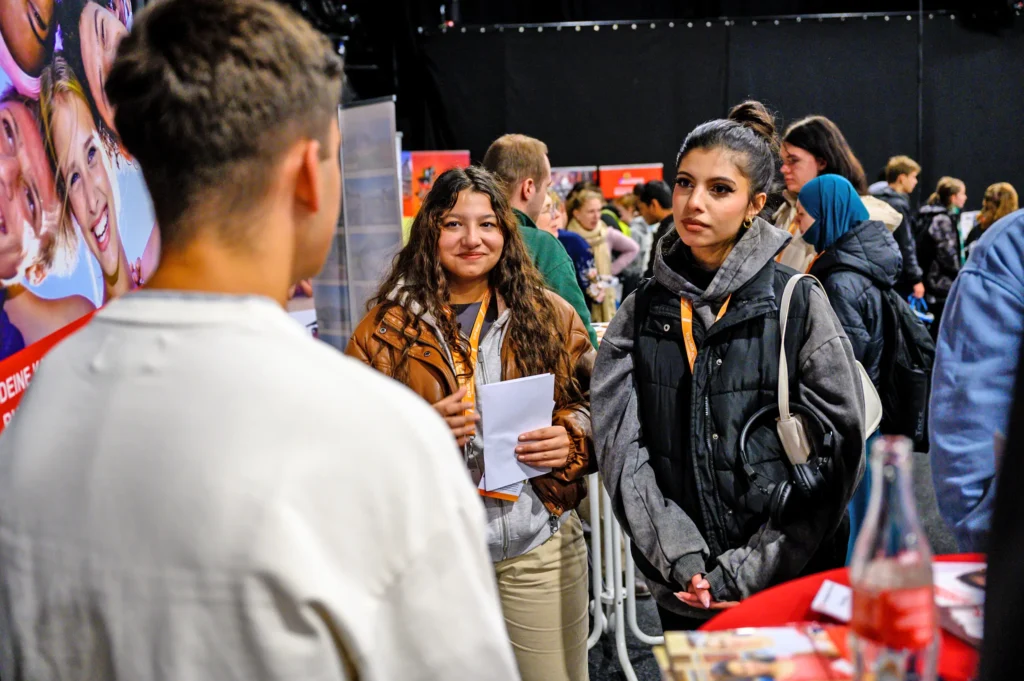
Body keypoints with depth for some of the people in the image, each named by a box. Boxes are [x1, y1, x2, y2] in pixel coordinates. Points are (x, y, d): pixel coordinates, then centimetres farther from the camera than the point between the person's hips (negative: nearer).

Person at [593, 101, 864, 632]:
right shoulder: (641, 314, 2)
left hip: (790, 584, -2)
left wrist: (749, 568, -15)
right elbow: (620, 449, -3)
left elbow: (838, 453, -10)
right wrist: (681, 559, -15)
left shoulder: (799, 303, -6)